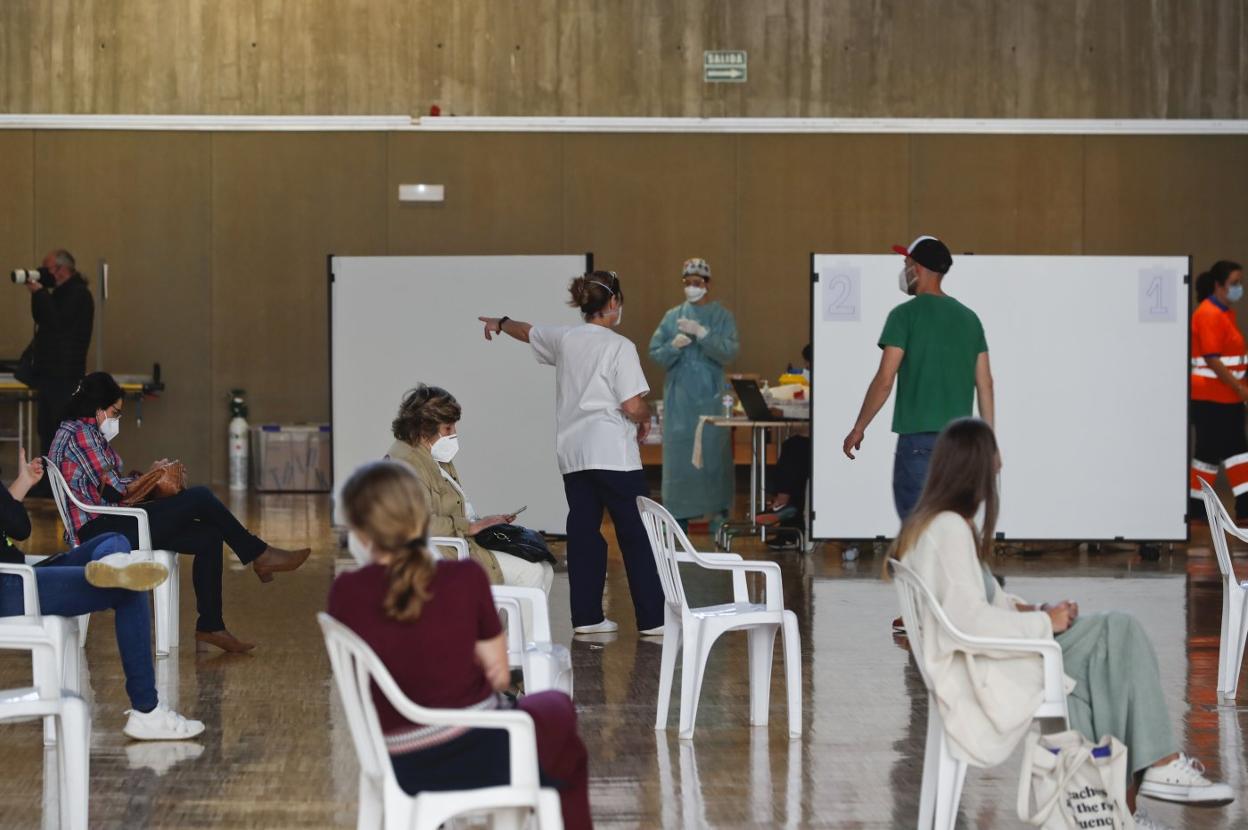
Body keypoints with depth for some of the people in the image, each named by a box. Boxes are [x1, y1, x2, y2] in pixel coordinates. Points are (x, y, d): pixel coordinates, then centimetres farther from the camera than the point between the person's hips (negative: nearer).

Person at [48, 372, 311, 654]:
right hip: (99, 532, -11)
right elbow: (112, 489, -17)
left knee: (209, 537, 2)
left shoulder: (81, 432, 20)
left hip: (100, 529, 11)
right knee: (199, 498, -15)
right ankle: (260, 555, 1)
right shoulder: (81, 432, -12)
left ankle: (210, 626, 1)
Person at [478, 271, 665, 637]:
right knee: (637, 535, -2)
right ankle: (652, 618, -2)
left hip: (572, 453, 6)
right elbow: (633, 407, -16)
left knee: (583, 532, 10)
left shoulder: (564, 338, 8)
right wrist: (645, 420, 7)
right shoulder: (619, 346, -11)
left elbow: (527, 331, 30)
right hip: (613, 453, -6)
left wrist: (500, 323, 51)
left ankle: (586, 617, 11)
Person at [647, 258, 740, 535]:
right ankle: (678, 519, 6)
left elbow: (730, 353, -10)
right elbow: (655, 354, 5)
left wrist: (701, 333, -19)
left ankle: (719, 517, 5)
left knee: (714, 455, -2)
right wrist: (674, 346, -14)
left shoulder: (722, 317, 3)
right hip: (679, 398, 2)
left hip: (710, 397, -2)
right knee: (678, 456, 0)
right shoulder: (672, 316, 8)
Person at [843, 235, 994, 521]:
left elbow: (884, 381, -10)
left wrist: (858, 429, 0)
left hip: (918, 437, -6)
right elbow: (985, 385, 11)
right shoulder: (969, 318, 10)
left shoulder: (906, 315, -7)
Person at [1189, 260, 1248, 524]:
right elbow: (1211, 359, -22)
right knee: (1210, 451, -2)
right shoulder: (1209, 315, -16)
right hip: (1210, 397, -9)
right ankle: (1195, 507, 8)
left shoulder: (1225, 313, 14)